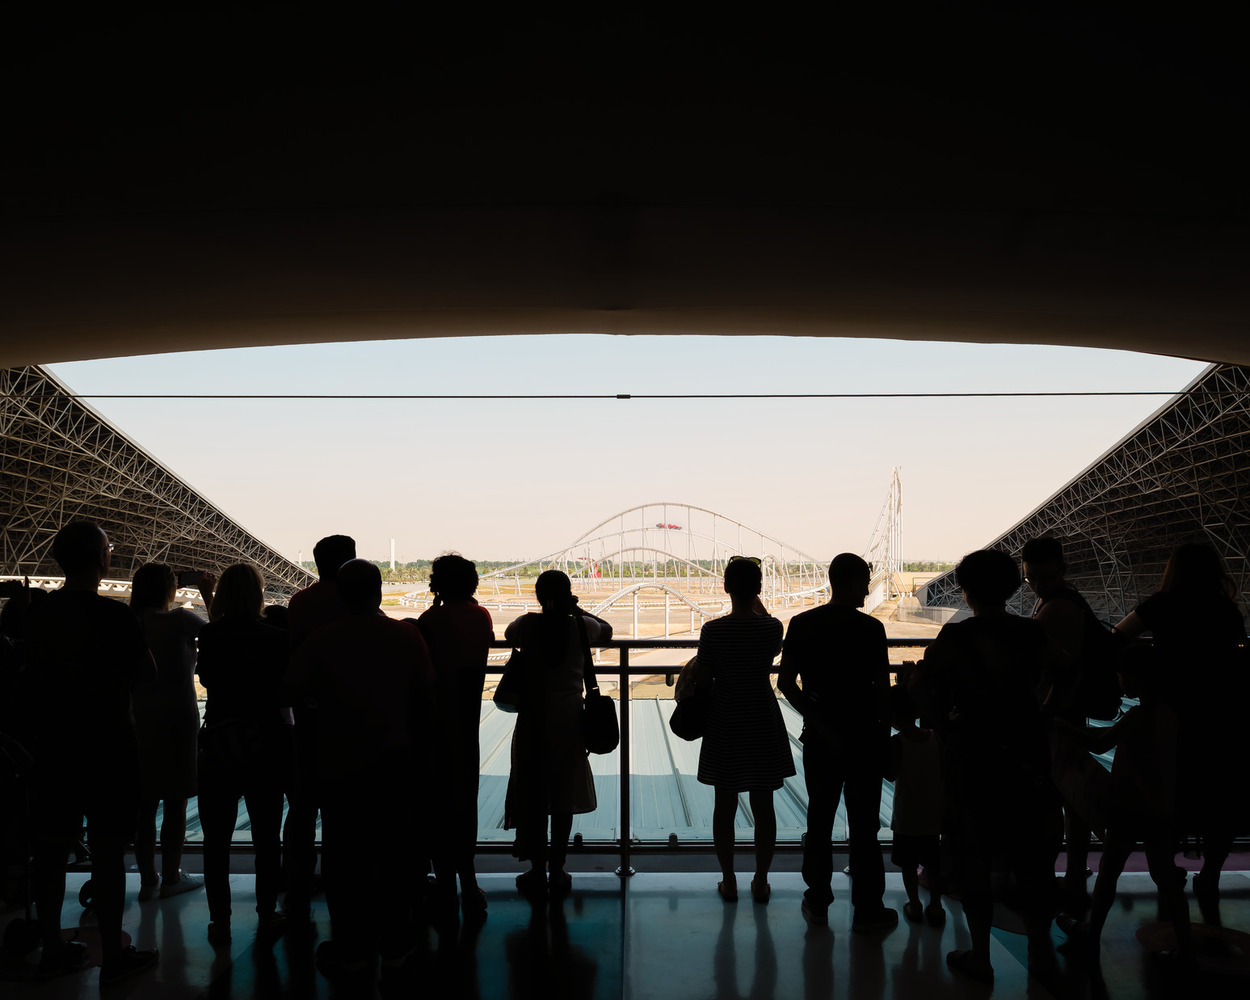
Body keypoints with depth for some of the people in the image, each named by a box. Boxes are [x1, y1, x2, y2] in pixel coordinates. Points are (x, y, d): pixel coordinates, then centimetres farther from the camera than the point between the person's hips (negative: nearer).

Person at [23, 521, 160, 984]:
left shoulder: (39, 614, 2)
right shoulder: (115, 615, -17)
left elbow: (33, 674, 12)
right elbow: (147, 672, -8)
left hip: (52, 746, 6)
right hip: (107, 746, -6)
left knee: (51, 847, 13)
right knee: (108, 851, 1)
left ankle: (52, 947, 25)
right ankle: (113, 955, 8)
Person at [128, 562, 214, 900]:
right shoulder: (180, 619, -12)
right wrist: (207, 593, 15)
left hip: (139, 723, 5)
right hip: (177, 721, -5)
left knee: (145, 803, 11)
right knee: (175, 802, 5)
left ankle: (147, 878, 19)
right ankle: (171, 877, 12)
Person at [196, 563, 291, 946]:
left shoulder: (209, 635, -6)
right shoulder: (274, 637, -7)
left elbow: (206, 678, 10)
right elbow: (286, 690, -2)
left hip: (218, 745, 0)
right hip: (266, 745, 0)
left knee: (216, 840, 9)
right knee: (266, 836, 12)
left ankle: (220, 921, 13)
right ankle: (267, 915, 19)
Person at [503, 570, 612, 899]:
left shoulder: (528, 625, -7)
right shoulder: (581, 627, -5)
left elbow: (509, 635, 17)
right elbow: (607, 630, 17)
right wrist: (577, 611, 16)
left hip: (533, 720, 0)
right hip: (570, 719, 1)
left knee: (533, 795, 9)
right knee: (564, 797, 9)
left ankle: (537, 873, 15)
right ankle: (557, 872, 15)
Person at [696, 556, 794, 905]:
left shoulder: (712, 630, -13)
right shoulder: (772, 627, -10)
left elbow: (703, 681, -7)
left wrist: (701, 718, 12)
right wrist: (757, 604, 16)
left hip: (724, 724, -1)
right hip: (763, 724, 1)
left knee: (724, 805, 11)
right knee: (763, 805, 11)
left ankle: (729, 882, 20)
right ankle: (761, 882, 20)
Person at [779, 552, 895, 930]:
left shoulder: (802, 625, -2)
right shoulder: (871, 628, -10)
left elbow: (786, 684, -7)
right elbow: (883, 690, -7)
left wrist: (820, 725, -5)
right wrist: (884, 735, 5)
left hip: (819, 739, 3)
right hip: (865, 738, -2)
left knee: (820, 818, 12)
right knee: (864, 824, 6)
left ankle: (818, 902, 20)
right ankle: (867, 909, 13)